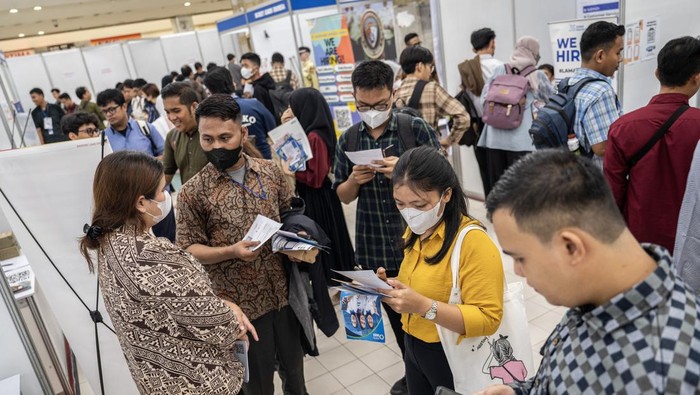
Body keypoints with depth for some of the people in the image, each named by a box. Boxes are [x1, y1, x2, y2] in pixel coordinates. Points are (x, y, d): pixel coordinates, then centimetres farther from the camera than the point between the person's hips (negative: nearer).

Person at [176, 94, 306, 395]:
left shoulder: (270, 171, -2)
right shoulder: (193, 192, -12)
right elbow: (188, 249, -9)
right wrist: (231, 251, -24)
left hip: (284, 289, 4)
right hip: (241, 301, -3)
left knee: (293, 361, 25)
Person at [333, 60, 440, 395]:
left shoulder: (416, 129, -8)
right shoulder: (347, 141, 2)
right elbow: (343, 197, 9)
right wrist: (354, 180, -14)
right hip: (374, 248, 3)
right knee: (397, 315, 19)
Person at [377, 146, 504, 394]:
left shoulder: (473, 241, -24)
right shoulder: (417, 231, 2)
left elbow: (487, 319, -25)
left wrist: (423, 306, -35)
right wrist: (392, 289, -5)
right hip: (414, 348, 7)